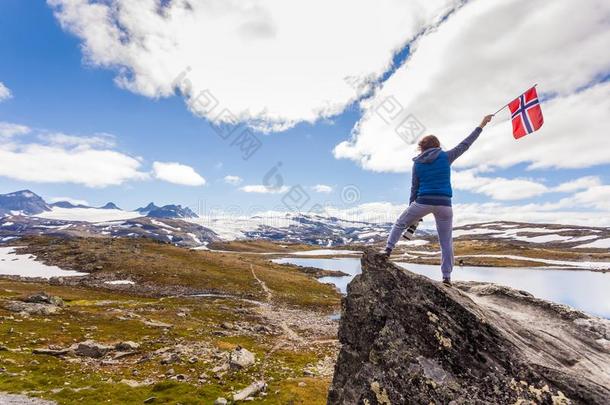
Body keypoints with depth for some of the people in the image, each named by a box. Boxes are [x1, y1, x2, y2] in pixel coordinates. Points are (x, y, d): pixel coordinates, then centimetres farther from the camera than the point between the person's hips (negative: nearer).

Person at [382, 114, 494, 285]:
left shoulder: (417, 163, 7)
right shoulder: (446, 157, 5)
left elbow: (414, 188, 8)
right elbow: (465, 144, 15)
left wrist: (412, 209, 14)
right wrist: (482, 125, 26)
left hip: (423, 202, -1)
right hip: (444, 204, 1)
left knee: (400, 224, 19)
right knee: (446, 242, 10)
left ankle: (388, 249, 9)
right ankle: (447, 276, 12)